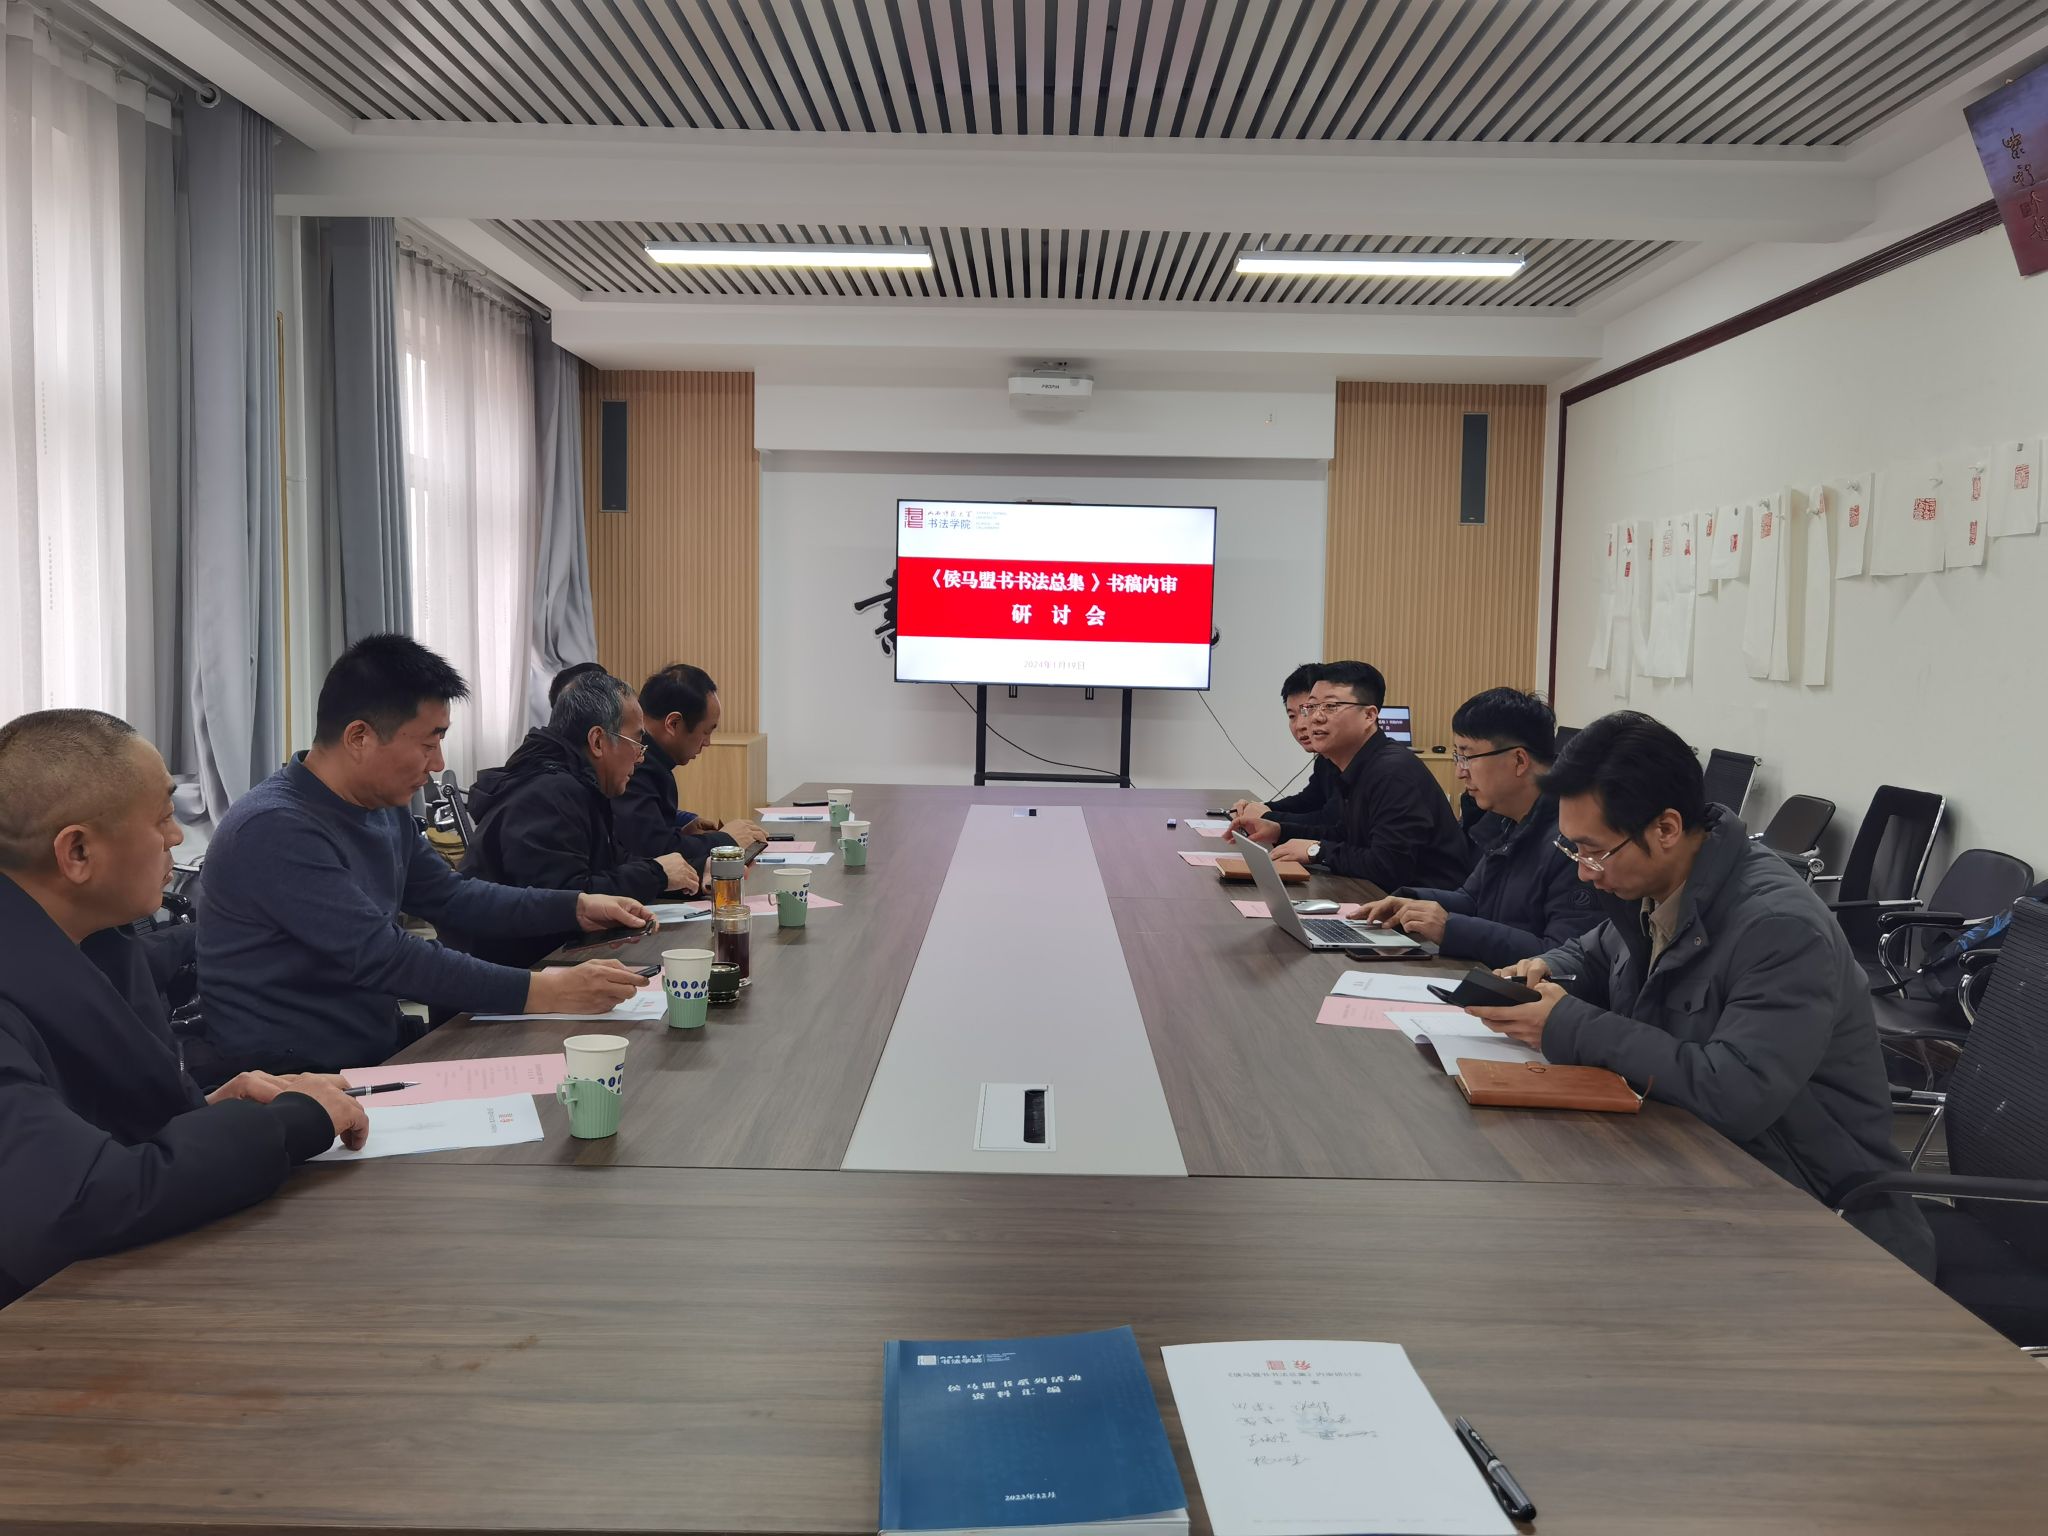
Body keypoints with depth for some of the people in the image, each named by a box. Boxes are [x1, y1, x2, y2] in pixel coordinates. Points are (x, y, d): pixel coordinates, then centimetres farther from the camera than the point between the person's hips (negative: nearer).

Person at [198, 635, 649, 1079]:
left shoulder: (386, 808, 6)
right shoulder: (274, 829, -22)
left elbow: (451, 897, 18)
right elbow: (381, 956, -28)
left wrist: (575, 906, 7)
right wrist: (538, 993, -29)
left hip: (378, 1049, 8)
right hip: (286, 1079, -8)